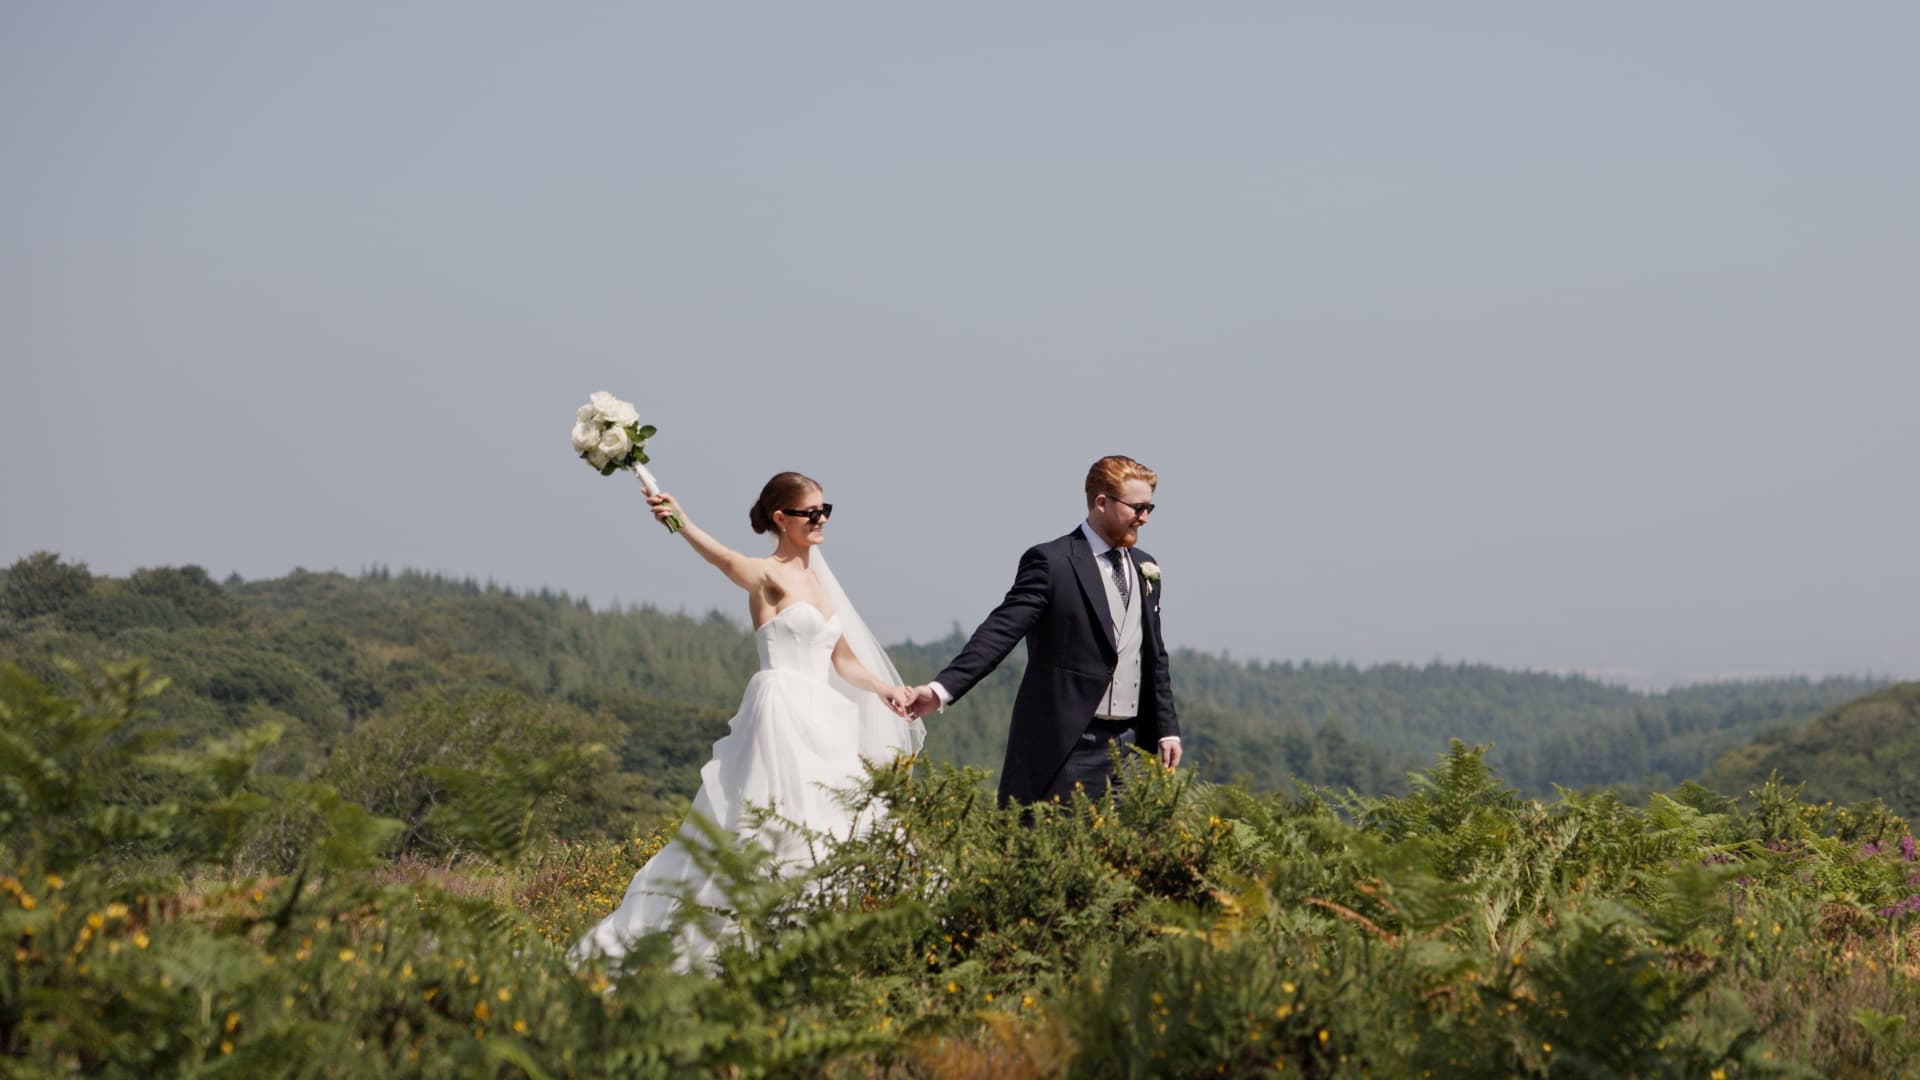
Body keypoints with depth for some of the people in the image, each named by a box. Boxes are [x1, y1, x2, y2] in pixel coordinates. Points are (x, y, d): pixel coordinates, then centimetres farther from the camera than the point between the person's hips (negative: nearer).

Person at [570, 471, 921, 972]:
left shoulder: (815, 579, 19)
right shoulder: (769, 577, -4)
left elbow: (843, 659, 25)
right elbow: (725, 559, -28)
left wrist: (884, 689, 8)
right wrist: (682, 523, -48)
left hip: (821, 723, 8)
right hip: (782, 715, -8)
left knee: (829, 829, 3)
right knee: (781, 827, -13)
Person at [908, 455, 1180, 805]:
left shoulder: (1145, 567, 15)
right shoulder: (1051, 562, -7)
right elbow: (1001, 631, -16)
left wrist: (1167, 729, 16)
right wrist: (943, 688, -27)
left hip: (1131, 741, 6)